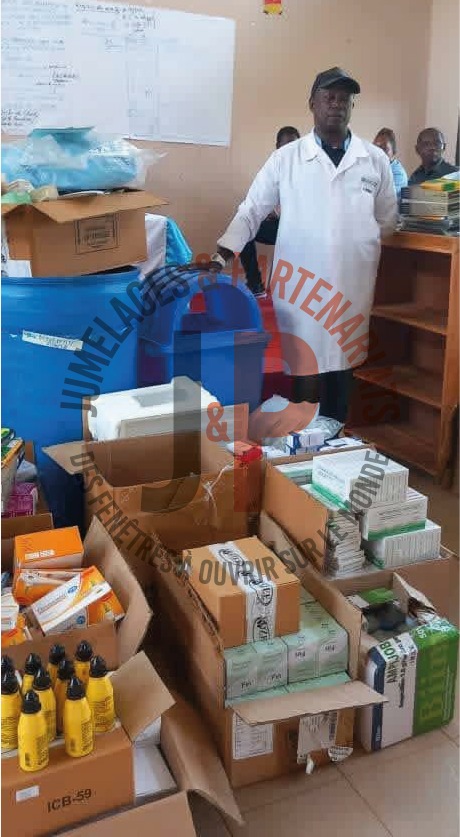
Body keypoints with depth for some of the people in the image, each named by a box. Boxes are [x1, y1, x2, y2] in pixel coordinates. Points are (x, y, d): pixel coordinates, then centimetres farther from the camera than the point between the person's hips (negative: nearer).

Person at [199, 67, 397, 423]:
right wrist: (221, 256, -9)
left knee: (341, 372, 10)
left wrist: (356, 244, 4)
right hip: (300, 288, -2)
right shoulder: (286, 158, 1)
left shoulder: (376, 160, 6)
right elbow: (251, 211, 2)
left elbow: (387, 220, 14)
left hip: (352, 287, 2)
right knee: (302, 373, 1)